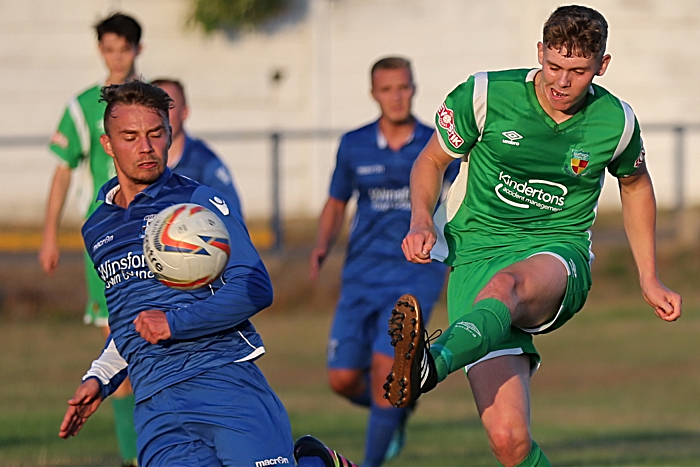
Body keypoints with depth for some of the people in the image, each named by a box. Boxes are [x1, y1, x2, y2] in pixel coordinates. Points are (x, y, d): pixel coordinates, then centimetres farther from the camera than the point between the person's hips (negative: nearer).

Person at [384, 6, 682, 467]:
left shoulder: (616, 122, 1)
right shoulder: (486, 95, -5)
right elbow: (432, 161, 9)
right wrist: (421, 220, -11)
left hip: (558, 255, 0)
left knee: (508, 284, -42)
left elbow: (635, 185, 23)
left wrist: (650, 280, 24)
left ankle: (430, 365, -68)